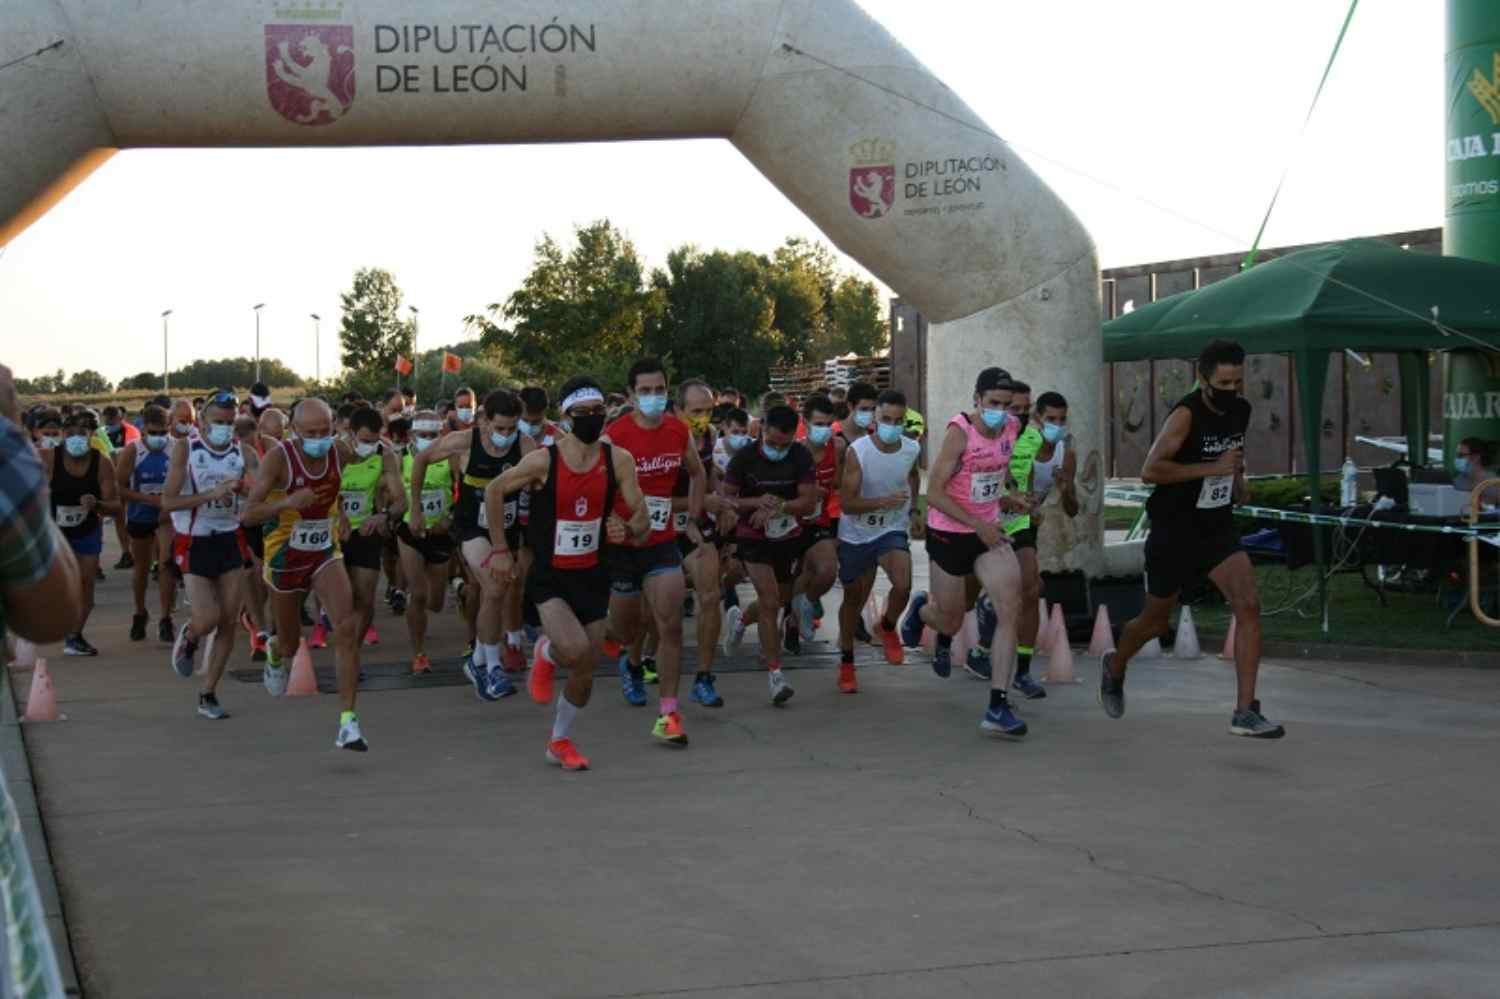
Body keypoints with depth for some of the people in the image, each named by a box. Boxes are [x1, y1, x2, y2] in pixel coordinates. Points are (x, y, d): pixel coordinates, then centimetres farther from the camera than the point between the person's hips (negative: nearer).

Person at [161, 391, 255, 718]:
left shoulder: (243, 452, 0)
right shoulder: (185, 449, -7)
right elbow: (167, 501, -13)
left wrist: (241, 486, -35)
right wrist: (211, 494, -23)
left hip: (231, 541, 3)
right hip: (195, 543, -3)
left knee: (228, 622, 2)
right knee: (208, 619, -11)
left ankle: (207, 695, 14)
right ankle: (187, 638, 27)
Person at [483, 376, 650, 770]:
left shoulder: (619, 460, -7)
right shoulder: (543, 460, -15)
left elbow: (642, 518, -2)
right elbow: (493, 491, 0)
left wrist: (629, 529, -26)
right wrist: (500, 550, 1)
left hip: (593, 575, 4)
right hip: (549, 576, -4)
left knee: (586, 671, 8)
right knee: (575, 649, -26)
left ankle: (560, 741, 31)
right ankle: (546, 654, 11)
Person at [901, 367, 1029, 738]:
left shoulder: (1010, 429, 0)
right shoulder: (959, 432, -19)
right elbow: (934, 493, -20)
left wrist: (1002, 500, 8)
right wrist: (977, 526, -22)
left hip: (988, 532, 5)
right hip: (949, 534, -5)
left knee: (1010, 607, -15)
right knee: (951, 621, 9)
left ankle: (998, 707, -11)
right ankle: (921, 609, 49)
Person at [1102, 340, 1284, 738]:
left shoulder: (1241, 411, 2)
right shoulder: (1187, 415, -21)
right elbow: (1150, 470, -31)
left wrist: (1238, 479, 5)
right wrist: (1213, 469, -32)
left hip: (1218, 527, 5)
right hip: (1174, 531, -5)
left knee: (1248, 605, -15)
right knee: (1156, 621, 12)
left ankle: (1245, 712, -13)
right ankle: (1115, 667, 45)